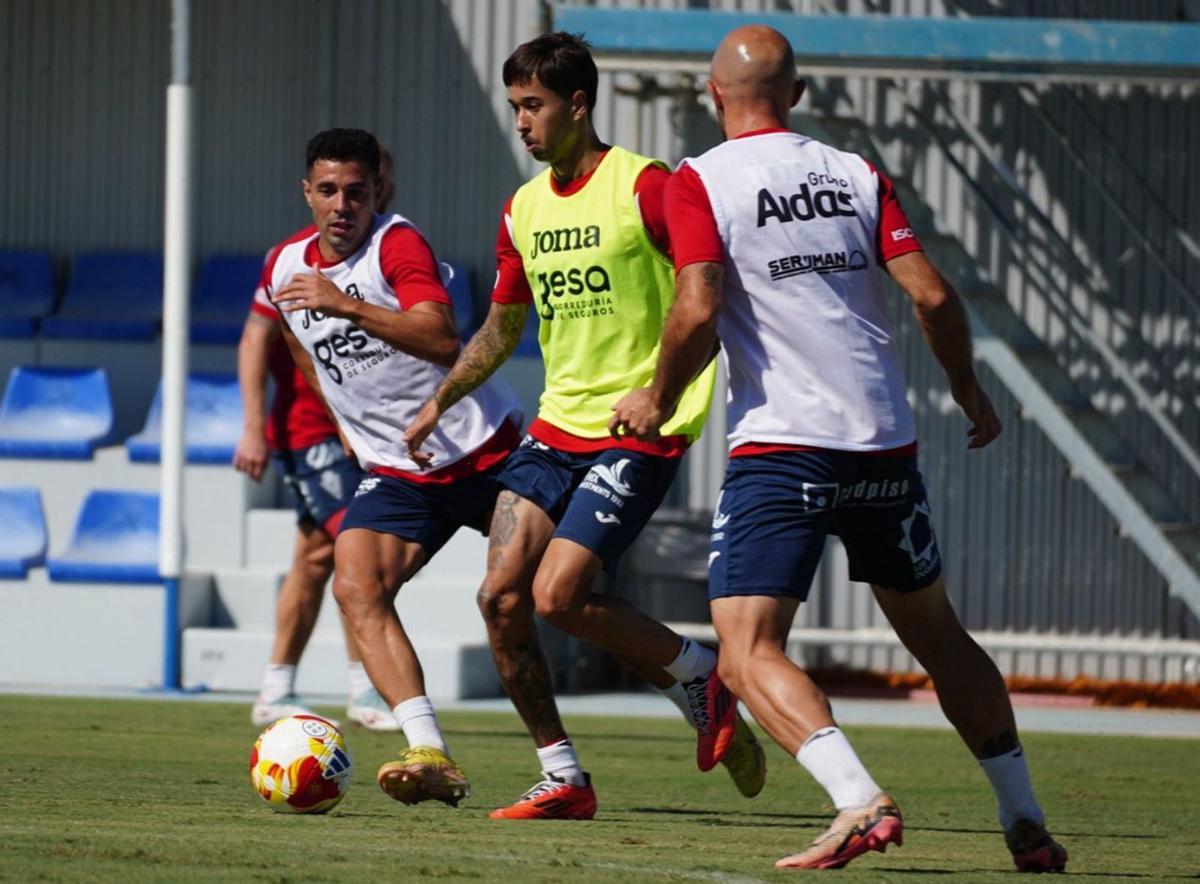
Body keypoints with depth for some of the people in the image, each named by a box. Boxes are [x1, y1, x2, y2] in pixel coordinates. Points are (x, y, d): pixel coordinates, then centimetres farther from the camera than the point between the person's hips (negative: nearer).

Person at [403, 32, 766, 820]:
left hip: (640, 432, -7)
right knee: (501, 594, -5)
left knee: (558, 595, -17)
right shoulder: (524, 210, 12)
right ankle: (562, 779, 5)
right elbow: (502, 328, 27)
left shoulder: (645, 189, -11)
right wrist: (440, 402, 25)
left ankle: (699, 675, 7)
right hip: (557, 425, 7)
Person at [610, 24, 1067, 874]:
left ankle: (861, 801, -29)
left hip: (779, 446, -5)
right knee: (938, 636, 19)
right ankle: (1027, 824, 19)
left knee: (748, 654, -7)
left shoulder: (700, 182, -3)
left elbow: (698, 310, -15)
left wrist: (658, 399, 1)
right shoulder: (857, 175, 9)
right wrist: (969, 389, 18)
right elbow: (932, 296, 2)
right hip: (884, 444, 5)